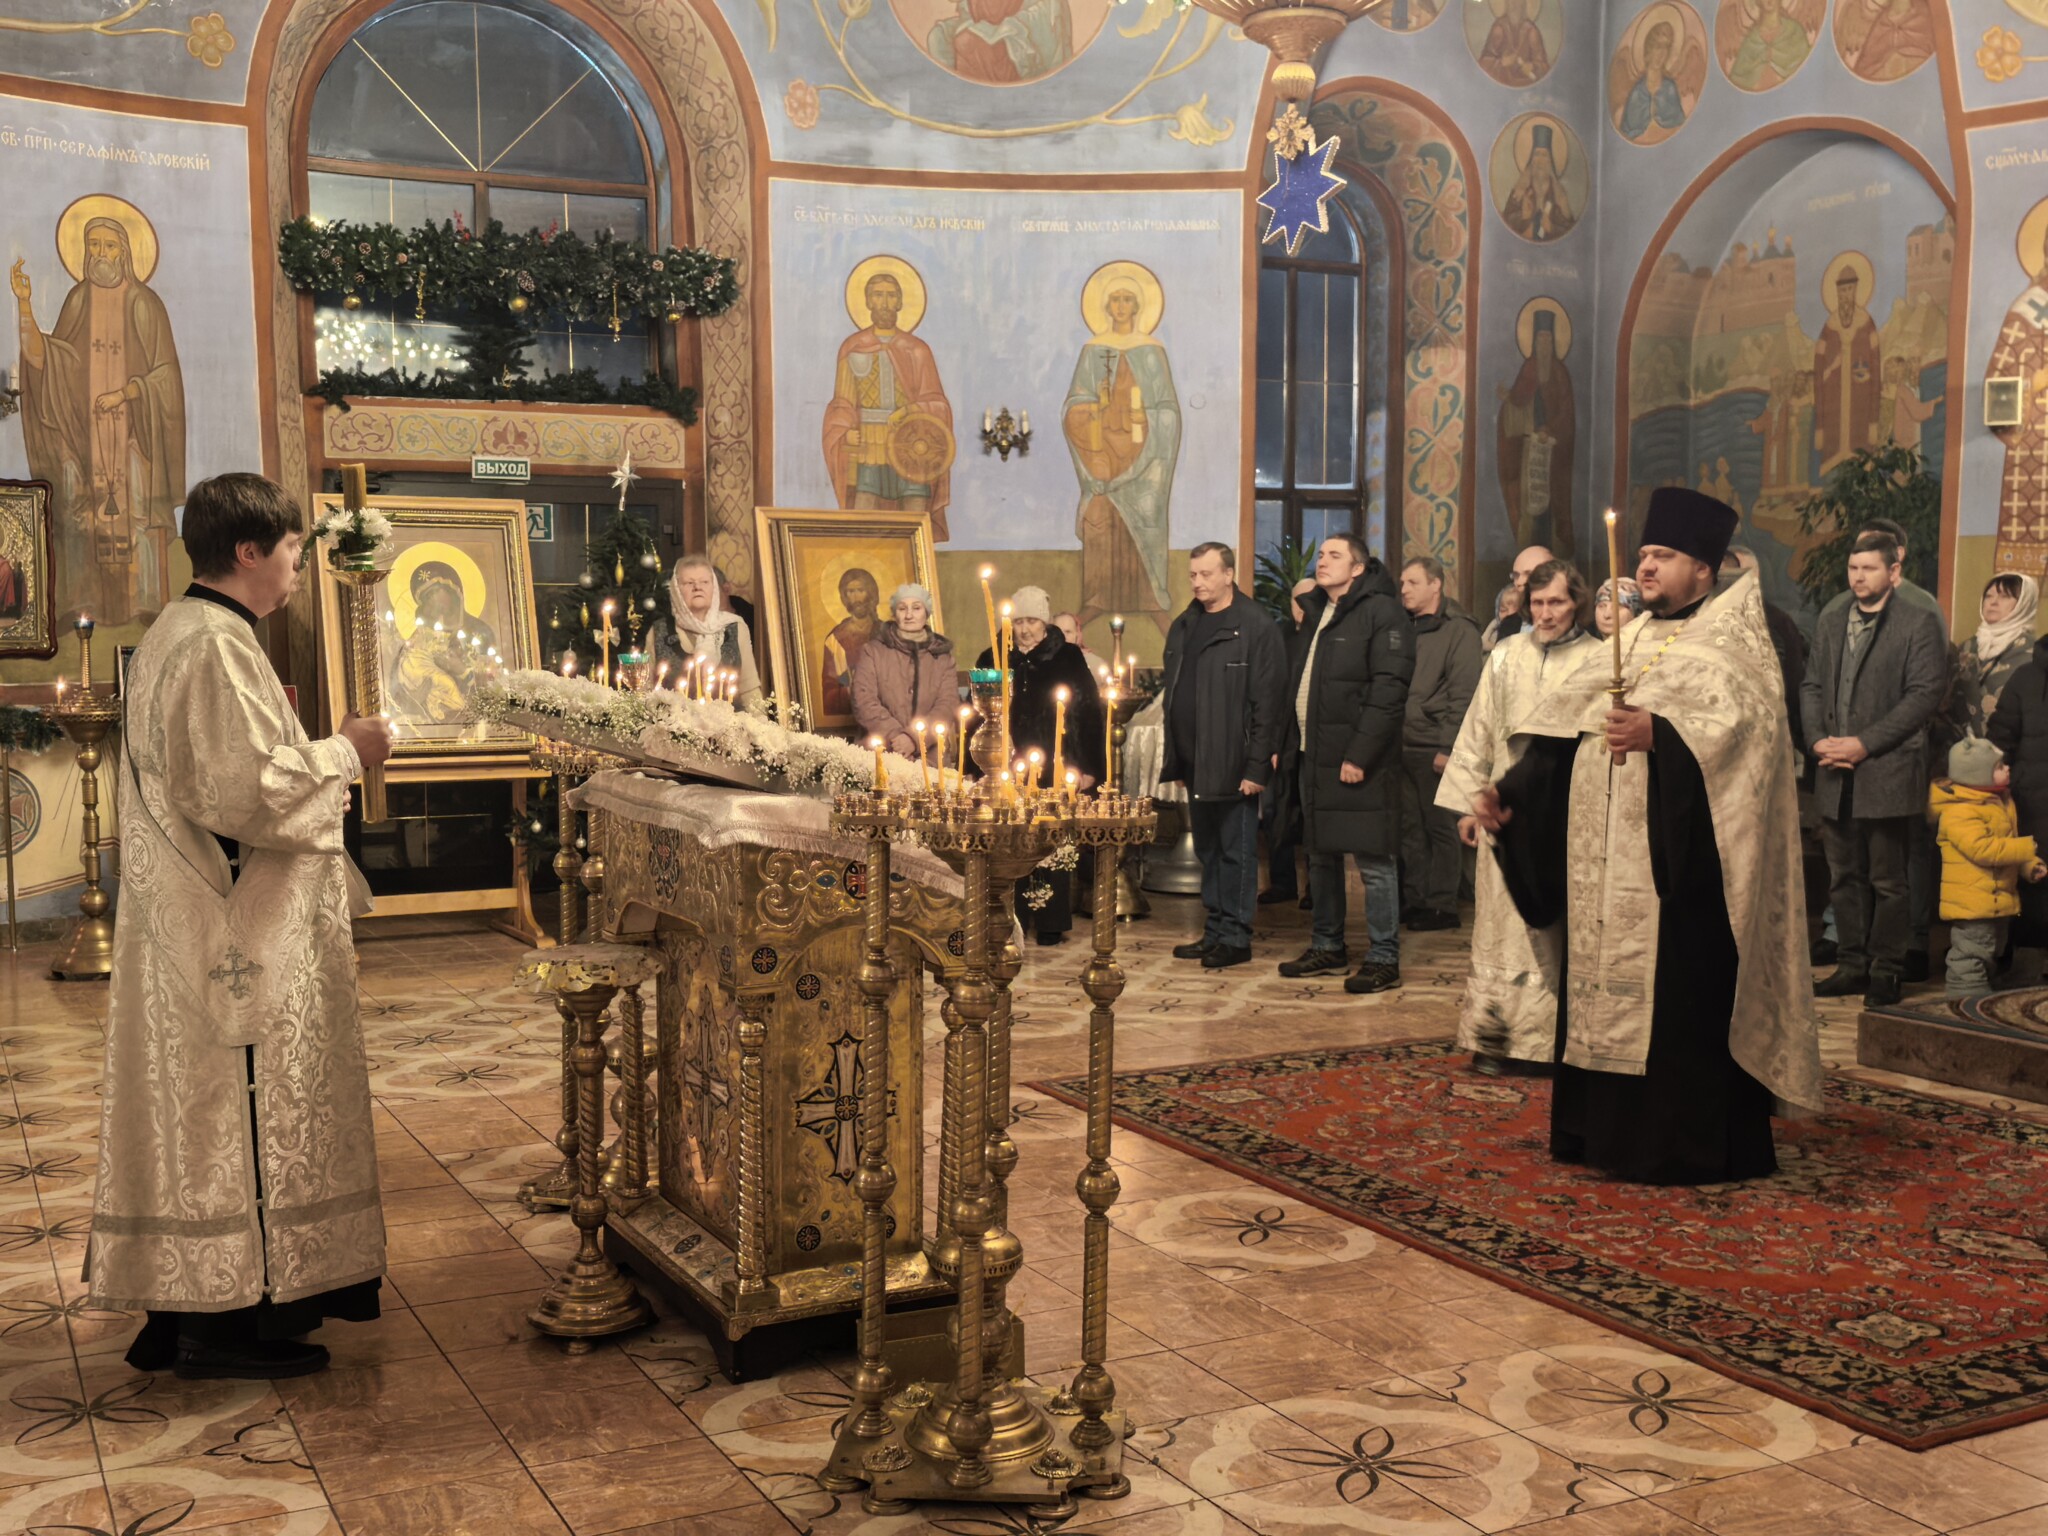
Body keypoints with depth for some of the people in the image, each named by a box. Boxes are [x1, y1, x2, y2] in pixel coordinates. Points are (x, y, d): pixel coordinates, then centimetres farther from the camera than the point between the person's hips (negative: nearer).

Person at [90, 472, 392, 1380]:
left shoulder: (172, 636, 14)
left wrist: (277, 730, 18)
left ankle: (176, 1305, 22)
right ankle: (226, 1320, 5)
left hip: (187, 924, 10)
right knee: (242, 1110, -3)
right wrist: (341, 751, -12)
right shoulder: (218, 648, -18)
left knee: (194, 1108, 14)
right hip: (241, 932, -10)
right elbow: (249, 792, -24)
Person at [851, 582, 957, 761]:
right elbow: (864, 701, -1)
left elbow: (948, 704, 1)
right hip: (881, 753, -1)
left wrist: (914, 737, -14)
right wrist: (894, 736, -15)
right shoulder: (872, 651, 9)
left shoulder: (942, 655, 14)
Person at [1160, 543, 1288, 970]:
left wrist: (1257, 766, -17)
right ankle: (1214, 931, 23)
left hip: (1233, 765, -7)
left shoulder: (1256, 627, -10)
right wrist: (1173, 757, 12)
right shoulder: (1183, 627, 13)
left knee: (1237, 851, 1)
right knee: (1207, 850, 14)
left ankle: (1235, 938, 8)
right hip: (1193, 764, 7)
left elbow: (1267, 701, -14)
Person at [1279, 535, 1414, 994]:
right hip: (1315, 756, 9)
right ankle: (1326, 946, 26)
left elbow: (1389, 689, -18)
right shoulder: (1316, 612, 17)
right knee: (1321, 855, 15)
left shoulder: (1381, 612, -10)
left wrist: (1360, 754, -21)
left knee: (1373, 861, -5)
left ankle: (1383, 959, 1)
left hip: (1359, 762, -9)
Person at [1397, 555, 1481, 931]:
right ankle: (1414, 898, 16)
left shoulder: (1459, 631, -4)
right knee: (1409, 827, 9)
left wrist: (1448, 747, -15)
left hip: (1434, 748, -6)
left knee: (1440, 827, 1)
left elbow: (1463, 696, -10)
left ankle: (1442, 904, 7)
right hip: (1400, 745, 6)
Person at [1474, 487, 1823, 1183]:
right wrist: (1509, 791, 4)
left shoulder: (1728, 643, -2)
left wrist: (1659, 734, -32)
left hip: (1678, 862, -7)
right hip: (1606, 864, 7)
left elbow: (1743, 724, -20)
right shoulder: (1623, 645, 18)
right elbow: (1561, 733, 15)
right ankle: (1607, 1129, 21)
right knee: (1605, 990, 11)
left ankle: (1689, 1145, 4)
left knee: (1680, 999, -4)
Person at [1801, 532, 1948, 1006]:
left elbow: (1925, 694, -9)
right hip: (1836, 776, 5)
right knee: (1844, 877, 11)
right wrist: (1818, 740, -3)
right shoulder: (1829, 623, 15)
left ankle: (1886, 970, 10)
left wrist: (1865, 743, -15)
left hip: (1887, 774, -5)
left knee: (1887, 879, 1)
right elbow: (1813, 687, 15)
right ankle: (1851, 964, 19)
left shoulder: (1919, 624, -2)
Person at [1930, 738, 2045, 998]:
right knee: (1970, 957, -8)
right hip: (1971, 903, -10)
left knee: (1989, 954, 19)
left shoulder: (2002, 801, 14)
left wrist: (2030, 866, 7)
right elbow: (1982, 849, -30)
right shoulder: (1958, 812, -21)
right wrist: (2029, 848, -26)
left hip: (1998, 897, 10)